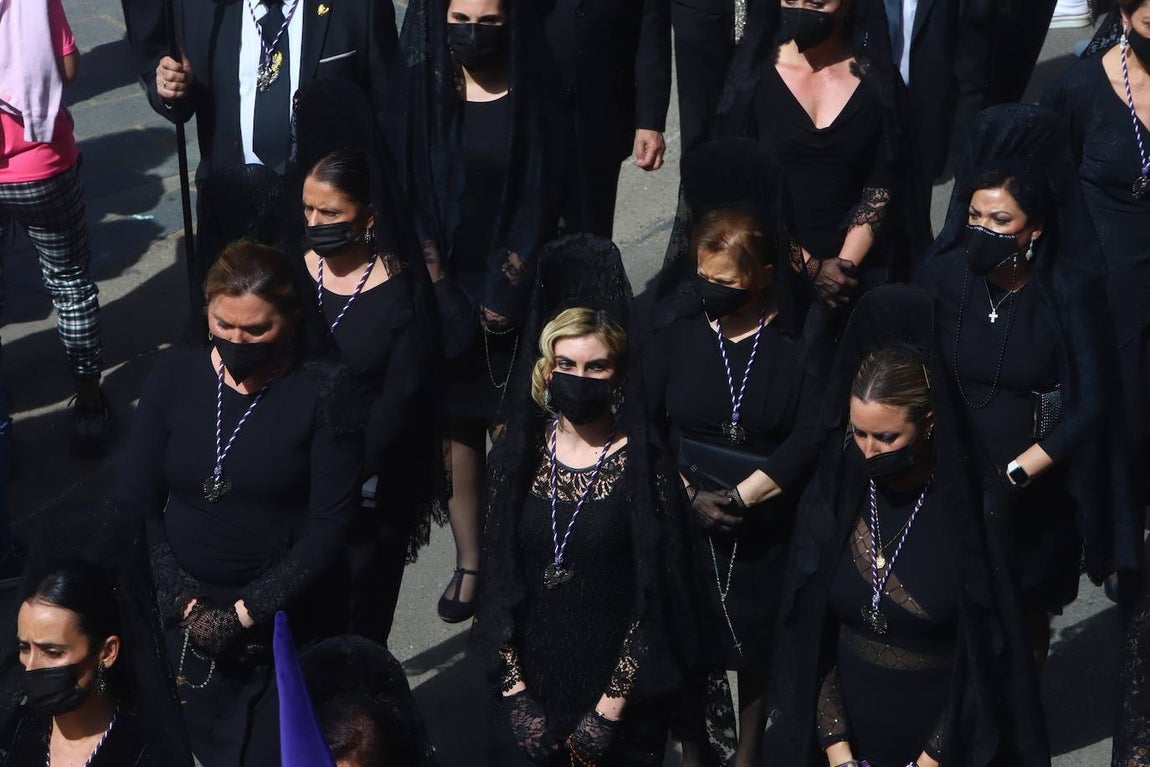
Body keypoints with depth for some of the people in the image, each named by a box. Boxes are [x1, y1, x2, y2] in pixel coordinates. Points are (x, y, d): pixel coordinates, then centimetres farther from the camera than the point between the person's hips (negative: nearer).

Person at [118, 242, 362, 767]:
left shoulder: (321, 396, -11)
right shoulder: (174, 376, -3)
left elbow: (328, 527, -13)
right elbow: (136, 502, -2)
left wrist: (247, 612, -16)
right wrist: (185, 603, -10)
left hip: (291, 612, -3)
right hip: (188, 610, 3)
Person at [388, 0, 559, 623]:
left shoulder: (532, 96, -6)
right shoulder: (420, 91, -4)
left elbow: (542, 202, -5)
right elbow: (404, 194, -3)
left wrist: (501, 298, -9)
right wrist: (441, 288, -9)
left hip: (511, 292, -1)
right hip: (440, 289, 1)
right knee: (454, 428, 7)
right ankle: (468, 562, 18)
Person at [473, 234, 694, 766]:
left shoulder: (644, 465, -9)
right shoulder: (517, 456, -1)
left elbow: (655, 600, -10)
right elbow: (496, 584, 1)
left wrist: (609, 709, -12)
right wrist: (515, 695, -5)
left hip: (617, 698, -2)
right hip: (528, 694, 3)